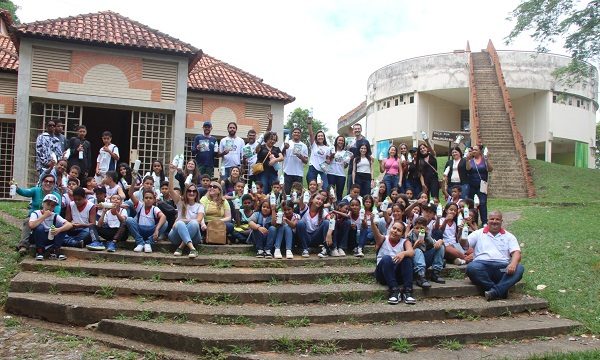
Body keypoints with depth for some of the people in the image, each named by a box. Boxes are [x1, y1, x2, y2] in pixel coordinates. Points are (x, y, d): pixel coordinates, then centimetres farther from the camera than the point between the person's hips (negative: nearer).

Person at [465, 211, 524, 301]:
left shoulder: (509, 236, 20)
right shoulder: (479, 234, 18)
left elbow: (516, 252, 5)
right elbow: (465, 244, 6)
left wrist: (513, 264, -18)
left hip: (503, 267, 1)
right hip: (482, 265, -1)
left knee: (519, 269, -29)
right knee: (471, 267, -35)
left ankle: (495, 291, -40)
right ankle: (502, 291, -31)